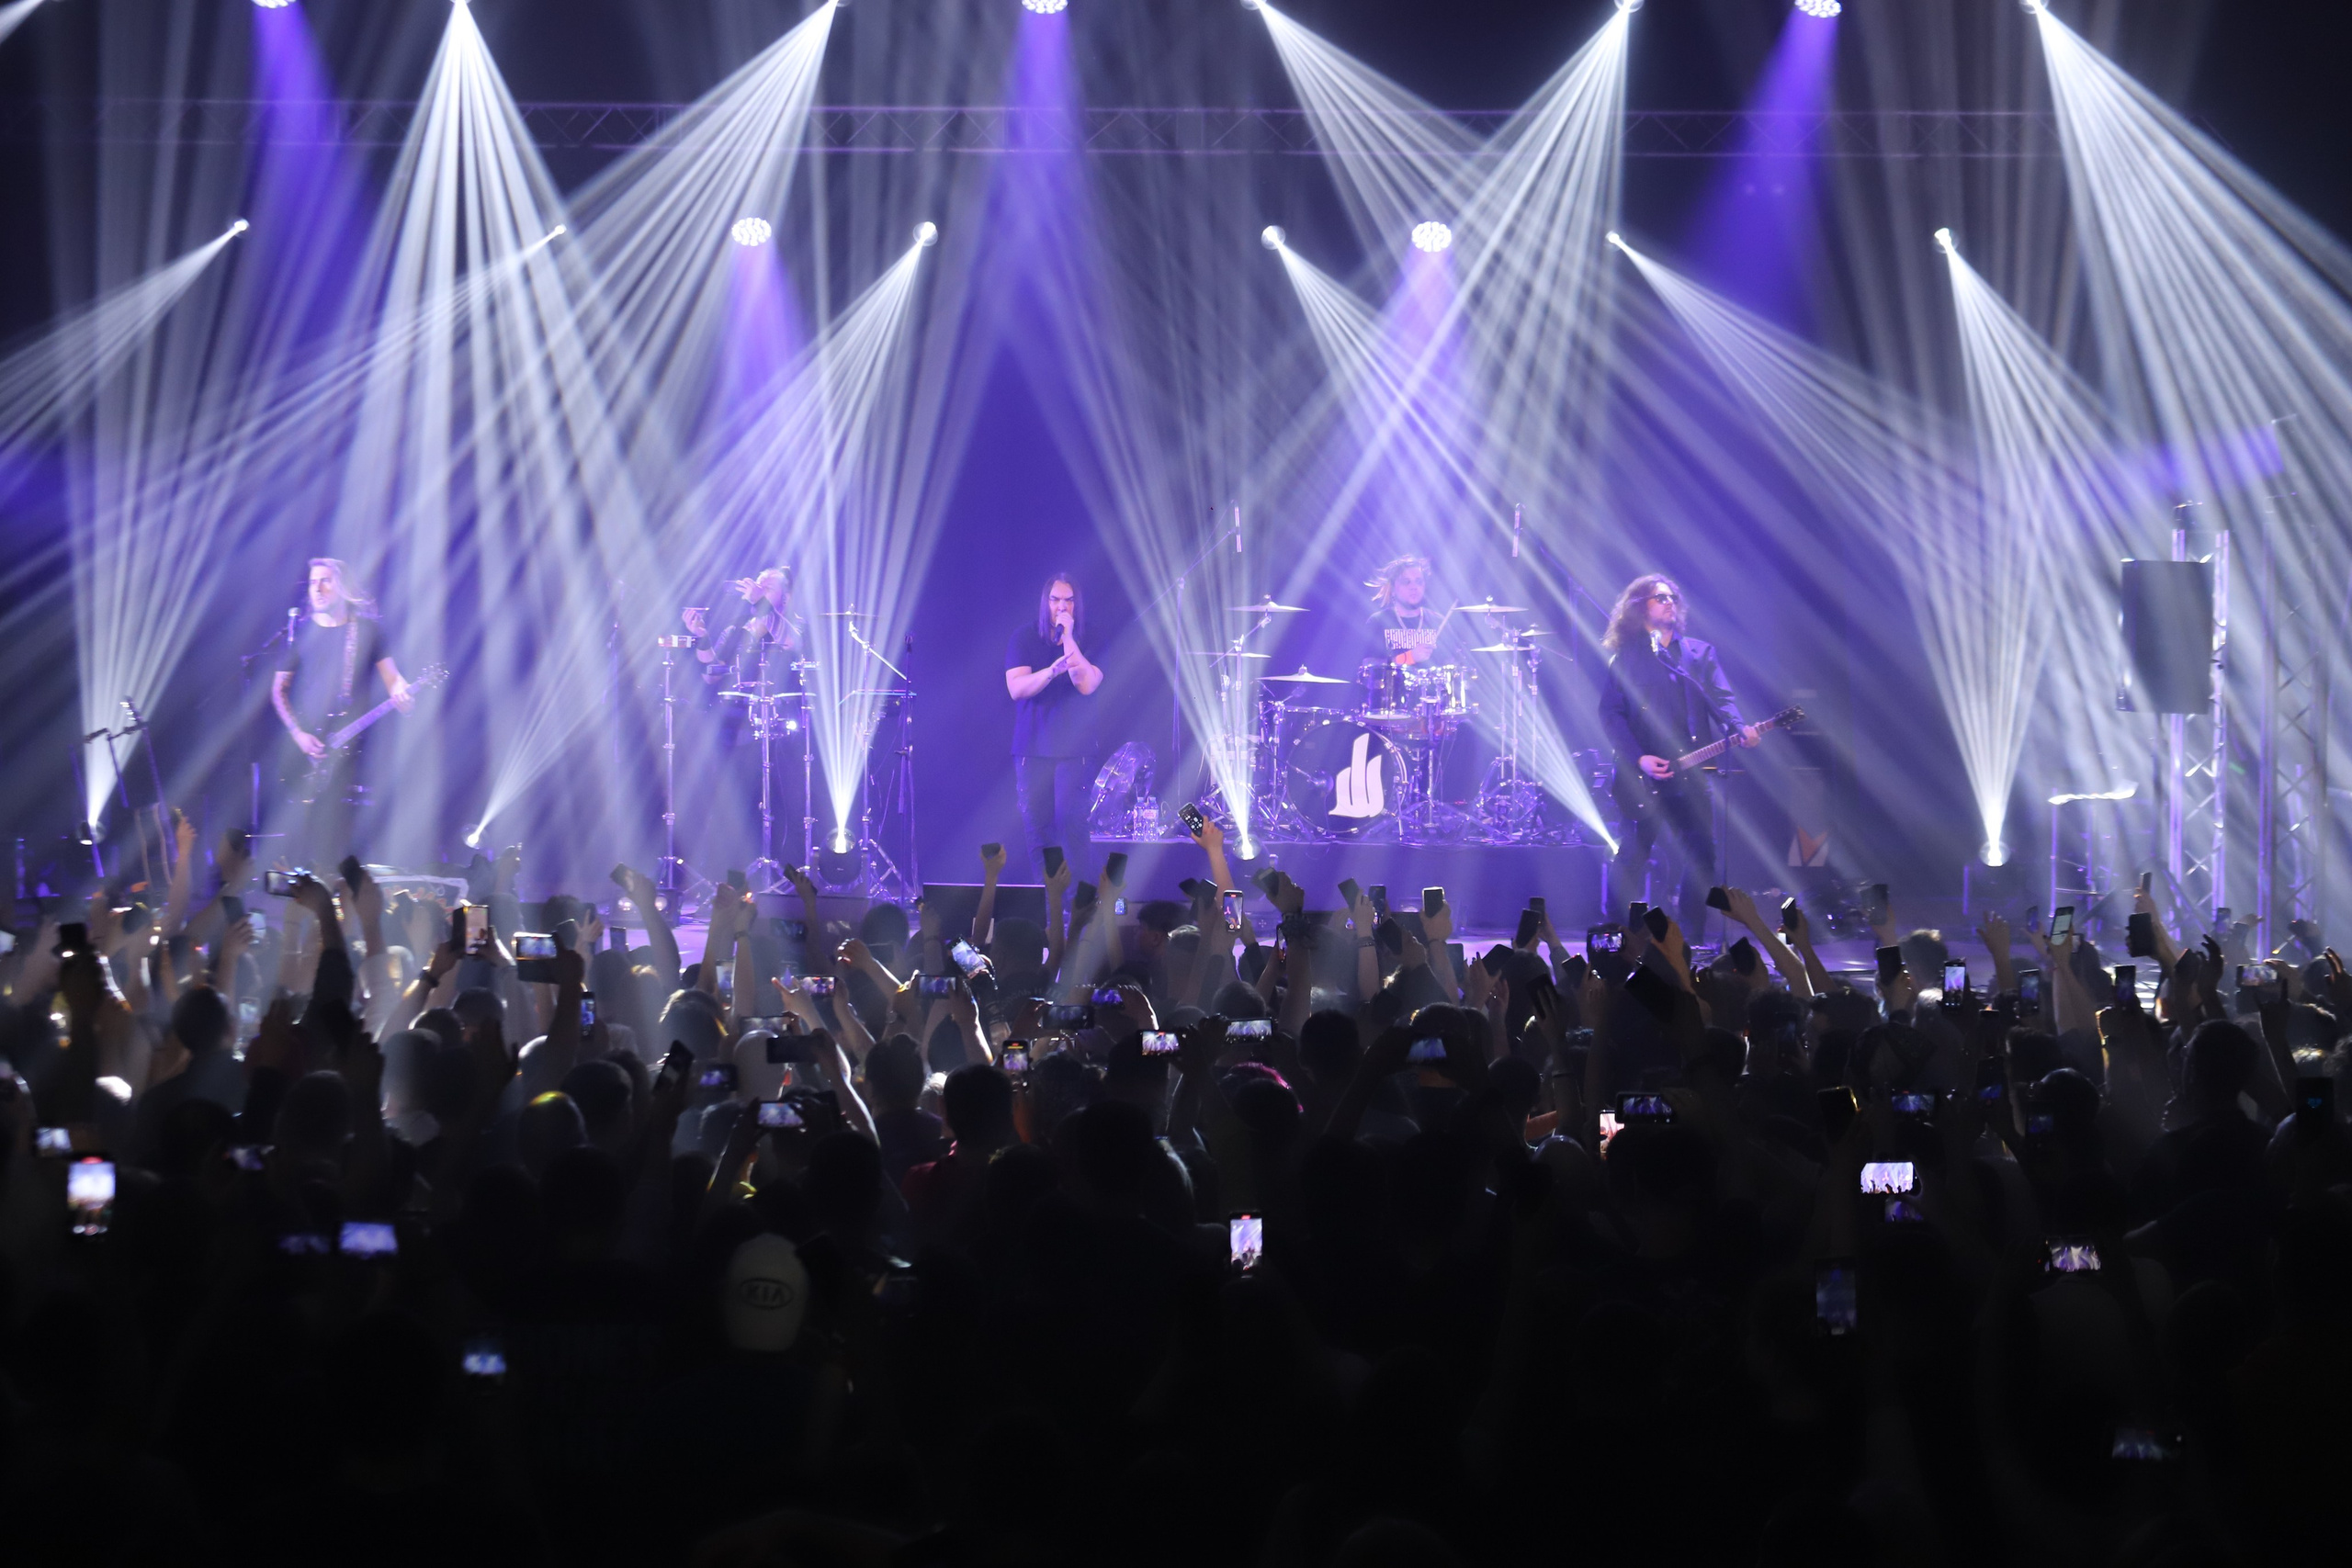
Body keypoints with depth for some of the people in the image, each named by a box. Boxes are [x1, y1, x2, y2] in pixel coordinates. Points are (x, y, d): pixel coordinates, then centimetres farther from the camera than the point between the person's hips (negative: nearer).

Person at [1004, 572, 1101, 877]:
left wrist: (1068, 639, -16)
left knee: (1071, 825, -11)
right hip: (1031, 747, 2)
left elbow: (1087, 685, -13)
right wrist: (1053, 670, -25)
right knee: (1036, 826, 1)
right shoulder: (1024, 639, 5)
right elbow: (1016, 688, -8)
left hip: (1072, 749, -2)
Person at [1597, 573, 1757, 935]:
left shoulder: (1700, 652, 14)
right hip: (1642, 775, -3)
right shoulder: (1625, 656, 5)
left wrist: (1740, 728, -19)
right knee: (1634, 854, -3)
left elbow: (1721, 698, 2)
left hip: (1689, 770, 3)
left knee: (1701, 853, -2)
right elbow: (1610, 713, -1)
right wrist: (1638, 758, -13)